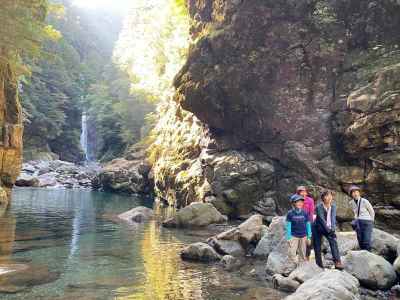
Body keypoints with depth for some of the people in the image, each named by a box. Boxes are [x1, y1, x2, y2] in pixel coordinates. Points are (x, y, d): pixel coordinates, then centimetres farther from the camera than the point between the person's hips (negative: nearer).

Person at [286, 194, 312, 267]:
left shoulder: (304, 213, -2)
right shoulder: (290, 213, -8)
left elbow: (308, 225, 5)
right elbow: (288, 226, -4)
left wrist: (309, 237, 5)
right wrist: (288, 238, -7)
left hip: (303, 236, 3)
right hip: (294, 236, -2)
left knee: (302, 254, 12)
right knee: (291, 253, -12)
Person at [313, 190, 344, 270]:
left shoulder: (333, 206, -4)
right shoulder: (319, 207, -18)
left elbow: (333, 218, -13)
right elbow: (321, 219, -24)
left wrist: (332, 228, -28)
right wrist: (328, 230, -31)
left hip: (328, 228, 3)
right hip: (318, 228, -3)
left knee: (333, 242, -20)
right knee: (317, 247, -2)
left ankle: (337, 262, -24)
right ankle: (319, 265, 10)